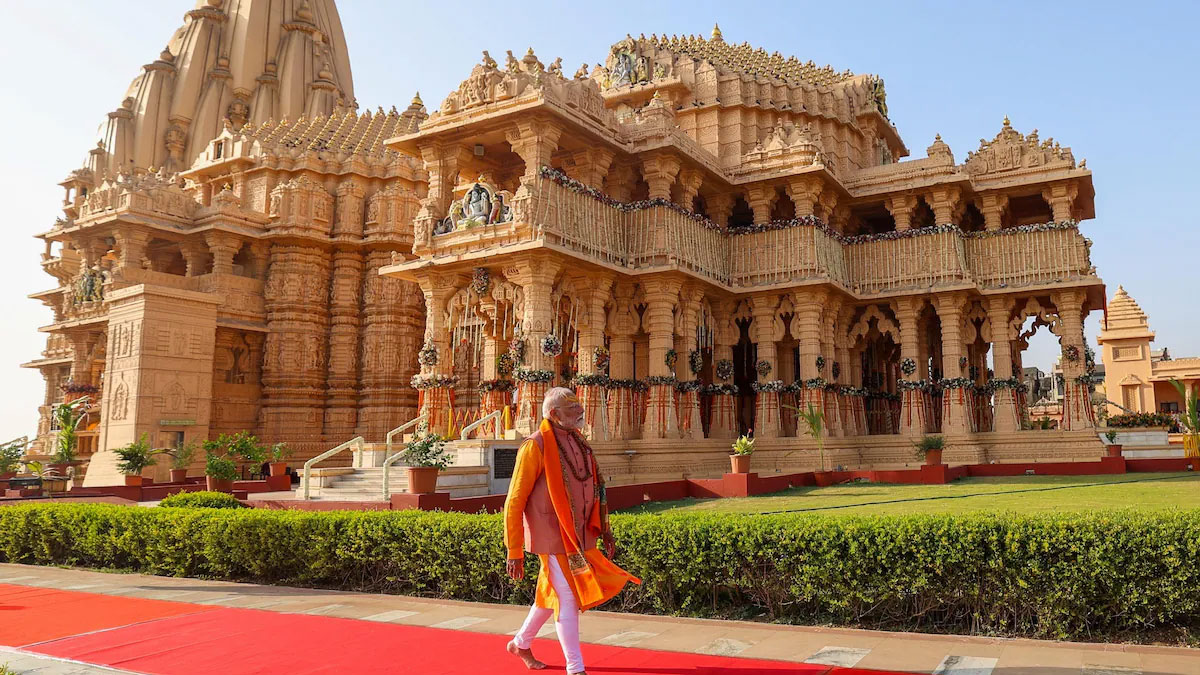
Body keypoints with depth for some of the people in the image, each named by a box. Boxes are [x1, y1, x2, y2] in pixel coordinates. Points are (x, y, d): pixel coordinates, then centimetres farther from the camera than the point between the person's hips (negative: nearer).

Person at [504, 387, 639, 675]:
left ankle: (521, 643, 40)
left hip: (578, 536, 8)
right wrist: (514, 551, -14)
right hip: (554, 537, -8)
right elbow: (514, 502, -13)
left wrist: (604, 530, 14)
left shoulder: (578, 443, 7)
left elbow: (593, 491, 17)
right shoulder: (536, 446, -15)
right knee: (568, 599, -4)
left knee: (551, 594, 19)